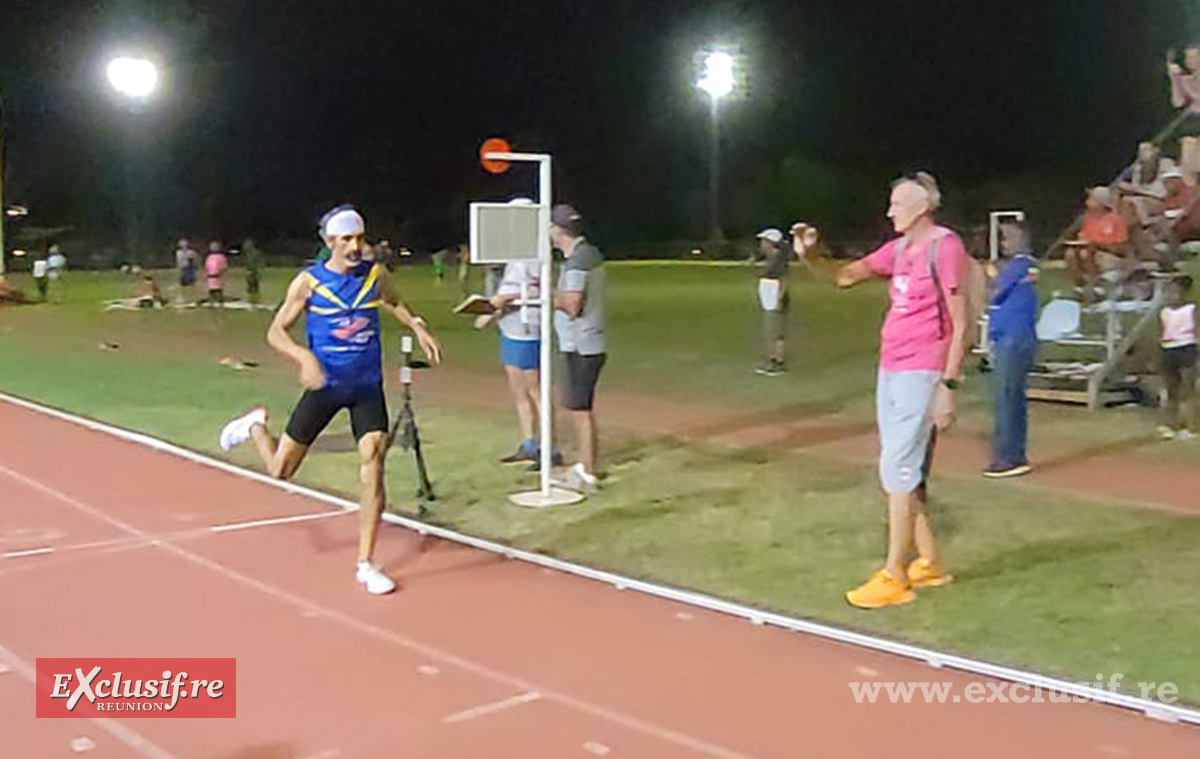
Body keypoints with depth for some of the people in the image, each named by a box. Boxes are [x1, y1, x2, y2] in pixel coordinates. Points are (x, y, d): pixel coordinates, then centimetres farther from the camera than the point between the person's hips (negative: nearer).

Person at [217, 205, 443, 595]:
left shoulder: (376, 276, -1)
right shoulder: (308, 282, -9)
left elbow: (393, 303, 21)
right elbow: (276, 331, -7)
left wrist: (417, 326, 2)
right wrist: (305, 357, -26)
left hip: (368, 388, 2)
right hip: (325, 385, -1)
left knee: (373, 467, -12)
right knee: (280, 469, 6)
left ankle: (365, 565, -1)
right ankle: (255, 426, 42)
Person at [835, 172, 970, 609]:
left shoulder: (945, 246, -11)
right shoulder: (899, 248, 13)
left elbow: (960, 324, -13)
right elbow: (847, 277, 16)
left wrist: (948, 386, -18)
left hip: (921, 374, -9)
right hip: (889, 371, 9)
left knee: (898, 471, -8)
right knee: (904, 471, 13)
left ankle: (894, 578, 0)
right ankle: (928, 563, 26)